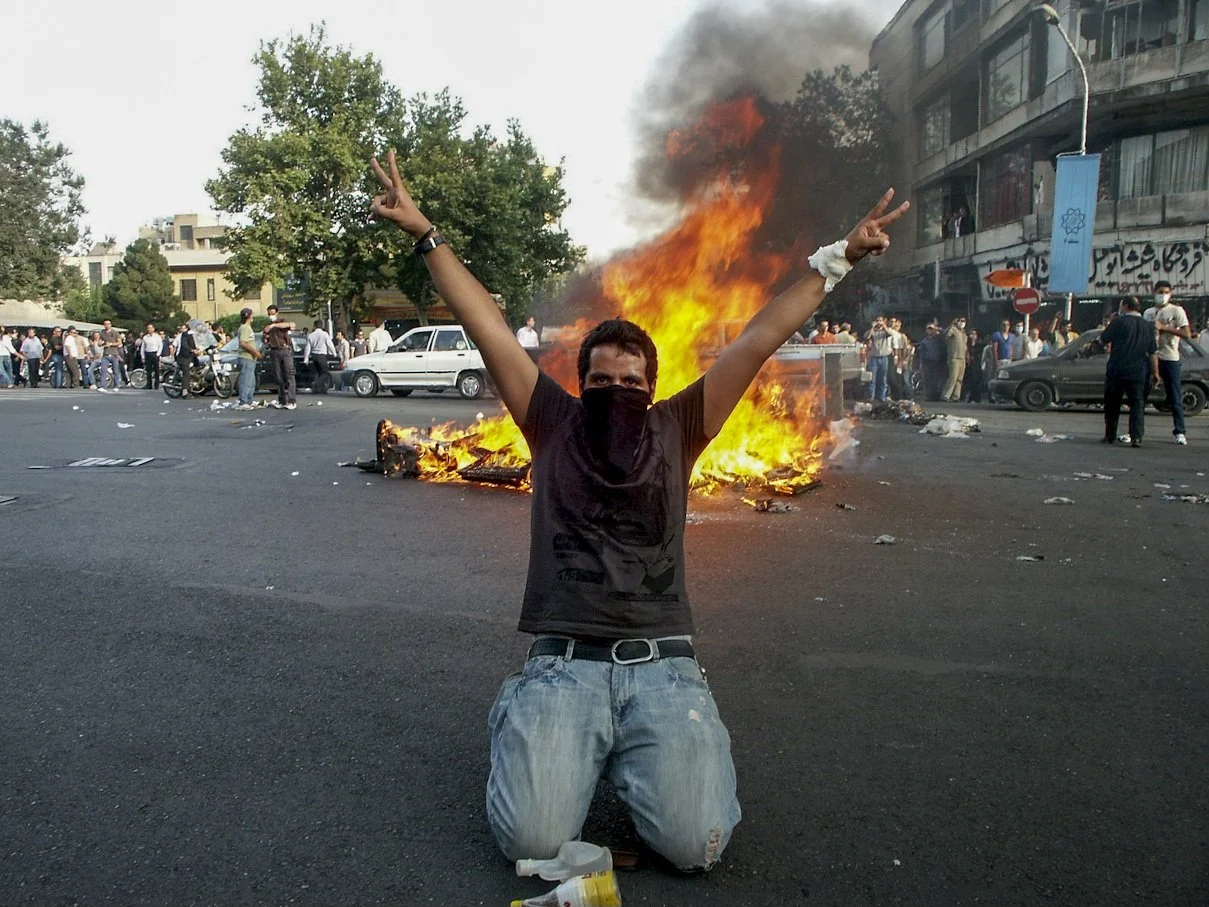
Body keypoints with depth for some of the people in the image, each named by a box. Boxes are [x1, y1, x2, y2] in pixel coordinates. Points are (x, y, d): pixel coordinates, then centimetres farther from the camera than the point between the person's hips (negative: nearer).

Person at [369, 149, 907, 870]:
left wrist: (838, 260, 7)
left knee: (694, 843, -17)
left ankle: (645, 748, 17)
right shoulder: (554, 425, 12)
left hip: (663, 664, 1)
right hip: (564, 665, 0)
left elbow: (758, 342, 8)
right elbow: (489, 329, 9)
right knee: (532, 840, -19)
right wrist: (426, 234, 9)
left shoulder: (676, 430, 12)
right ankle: (546, 736, 16)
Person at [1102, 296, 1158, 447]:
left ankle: (1109, 436, 15)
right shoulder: (1147, 326, 8)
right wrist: (1155, 372, 10)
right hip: (1138, 372, 3)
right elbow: (1153, 352, 7)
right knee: (1137, 404, 4)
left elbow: (1103, 339, 1)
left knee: (1112, 404, 10)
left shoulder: (1118, 321, -5)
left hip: (1116, 370, -2)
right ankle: (1136, 437, -9)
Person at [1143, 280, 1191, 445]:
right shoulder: (1148, 312, 15)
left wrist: (1165, 328, -14)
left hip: (1170, 358, -4)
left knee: (1174, 397, -1)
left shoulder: (1177, 311, 1)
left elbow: (1187, 335, -8)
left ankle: (1180, 432, 4)